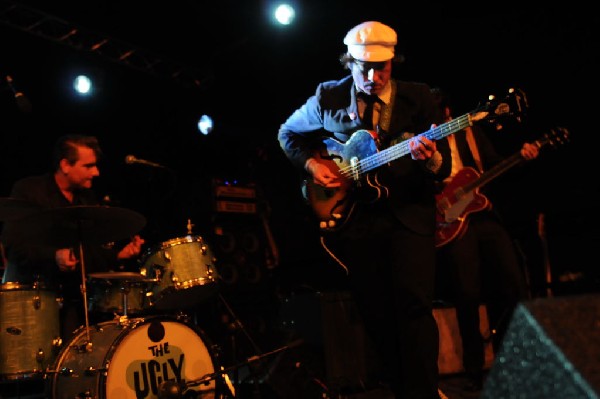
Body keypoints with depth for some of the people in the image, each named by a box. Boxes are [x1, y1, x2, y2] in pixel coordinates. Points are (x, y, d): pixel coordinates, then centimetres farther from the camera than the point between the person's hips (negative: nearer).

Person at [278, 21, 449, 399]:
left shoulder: (418, 97, 1)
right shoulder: (329, 96, 3)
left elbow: (445, 166, 0)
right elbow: (288, 134, 16)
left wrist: (430, 159, -24)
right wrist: (311, 164, -1)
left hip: (409, 213, -1)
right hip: (353, 216, 1)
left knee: (414, 302, -12)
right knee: (375, 310, 5)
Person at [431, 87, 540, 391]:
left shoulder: (470, 131, 13)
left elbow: (495, 166, 15)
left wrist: (522, 157, -1)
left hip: (483, 214, 4)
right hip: (450, 220, -4)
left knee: (513, 285, -2)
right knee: (468, 293, -13)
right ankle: (474, 369, 5)